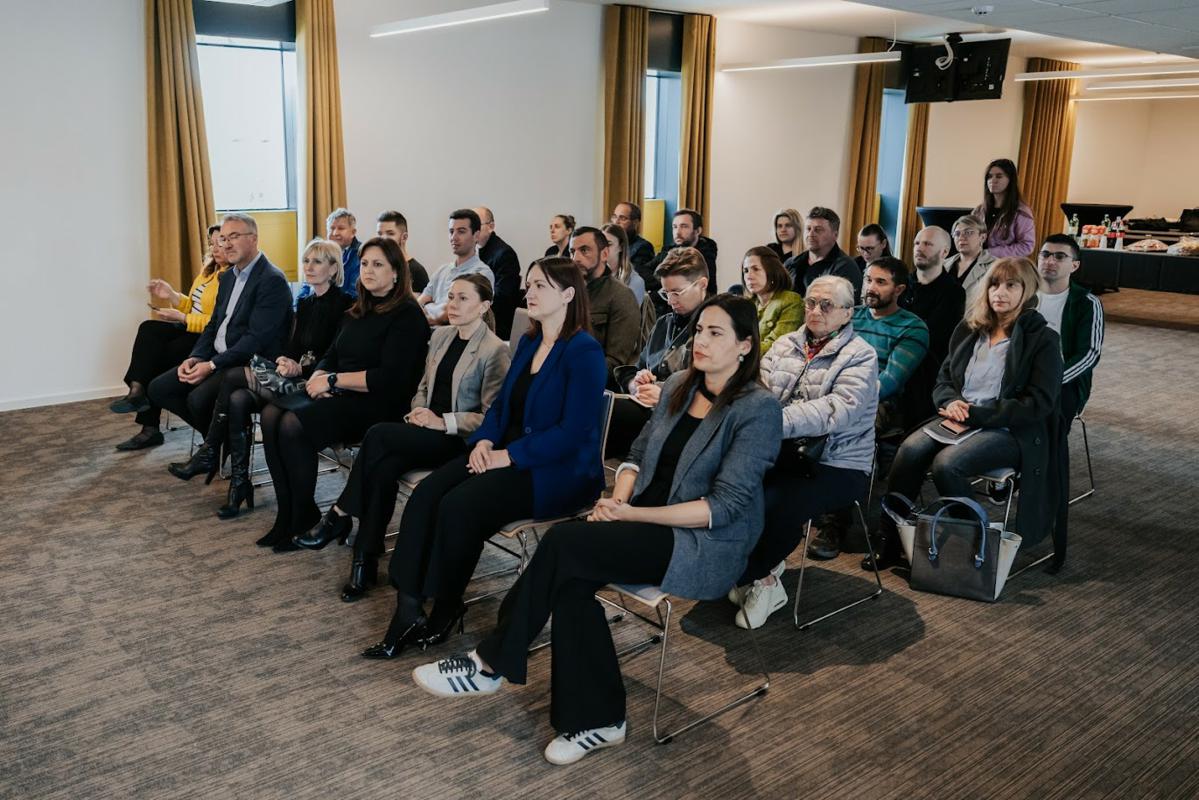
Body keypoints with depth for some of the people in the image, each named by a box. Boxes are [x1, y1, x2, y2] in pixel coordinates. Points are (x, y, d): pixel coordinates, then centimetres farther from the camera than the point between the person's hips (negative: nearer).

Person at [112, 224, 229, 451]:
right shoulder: (209, 270, 16)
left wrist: (180, 318, -20)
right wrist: (172, 296, 4)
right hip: (191, 330, 8)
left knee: (156, 356, -19)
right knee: (149, 329, -15)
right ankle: (138, 392, -19)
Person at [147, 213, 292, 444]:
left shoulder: (272, 280, -14)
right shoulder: (227, 277, 16)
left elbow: (257, 338, -20)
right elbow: (213, 325, 18)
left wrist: (212, 365, -22)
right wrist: (195, 357, -1)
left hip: (251, 364, -9)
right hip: (216, 358, 9)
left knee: (200, 398, -29)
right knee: (158, 388, 0)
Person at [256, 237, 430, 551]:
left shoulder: (407, 316, -8)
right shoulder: (358, 311, 19)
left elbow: (390, 378, -17)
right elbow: (332, 355, 20)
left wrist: (333, 380, -13)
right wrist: (318, 378, -4)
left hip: (378, 405, -8)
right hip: (340, 396, 8)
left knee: (294, 425, -26)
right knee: (271, 415, -16)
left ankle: (303, 515, -9)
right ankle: (287, 513, -12)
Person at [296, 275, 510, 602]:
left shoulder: (495, 350, -8)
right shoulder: (440, 336, 14)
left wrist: (444, 421, -17)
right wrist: (419, 410, 0)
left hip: (460, 441, -6)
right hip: (427, 432, 6)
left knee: (380, 435, -27)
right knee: (384, 466, -26)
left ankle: (339, 516, -11)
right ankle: (366, 561, -21)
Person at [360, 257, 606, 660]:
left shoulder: (584, 352, -12)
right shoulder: (528, 343, 14)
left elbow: (573, 432, -19)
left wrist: (508, 456, -19)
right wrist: (484, 440, -2)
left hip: (559, 471, -8)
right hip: (506, 454, 8)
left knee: (460, 505, -27)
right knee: (426, 494, -16)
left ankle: (446, 609, -6)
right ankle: (408, 609, -17)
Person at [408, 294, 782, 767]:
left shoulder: (758, 409, -12)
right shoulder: (679, 387, 10)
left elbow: (724, 506, -17)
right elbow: (639, 455, 15)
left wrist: (634, 514, -19)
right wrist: (618, 500, -7)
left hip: (705, 545, -6)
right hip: (649, 524, 6)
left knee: (564, 543, -23)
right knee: (571, 581, -23)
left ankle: (492, 664, -7)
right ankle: (595, 720, -11)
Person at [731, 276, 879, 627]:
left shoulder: (860, 357, -6)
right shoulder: (786, 345, 13)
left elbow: (837, 410, -22)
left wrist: (777, 421, -34)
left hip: (836, 466, -5)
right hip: (783, 453, 5)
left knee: (776, 506, -31)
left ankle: (749, 575, 0)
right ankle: (763, 566, 1)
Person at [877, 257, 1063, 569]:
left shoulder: (1042, 339, -3)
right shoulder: (968, 329, 14)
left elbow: (1038, 403, -10)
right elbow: (943, 379, 19)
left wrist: (975, 414, -16)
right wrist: (951, 402, -7)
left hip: (1012, 431, -5)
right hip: (958, 420, 5)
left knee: (946, 464, -32)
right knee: (910, 450, -25)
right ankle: (889, 539, -17)